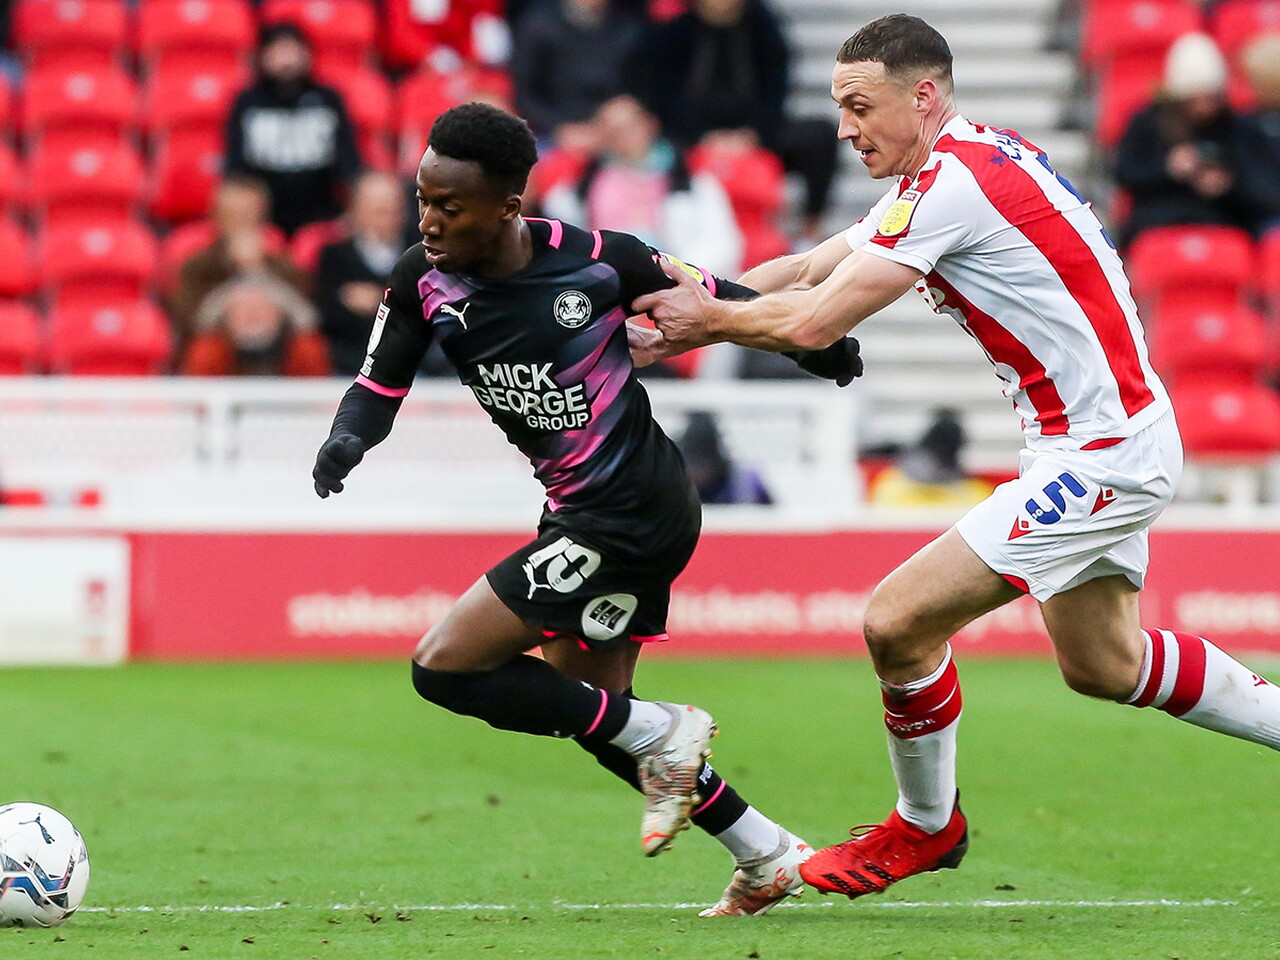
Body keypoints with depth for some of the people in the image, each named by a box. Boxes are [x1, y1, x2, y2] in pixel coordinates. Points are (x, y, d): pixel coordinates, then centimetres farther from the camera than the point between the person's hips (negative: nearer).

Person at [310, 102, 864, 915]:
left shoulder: (595, 260, -19)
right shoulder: (425, 280, -6)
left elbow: (711, 297, -3)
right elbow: (382, 382, 1)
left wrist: (825, 349, 12)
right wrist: (347, 439, -23)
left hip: (630, 514, -8)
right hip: (579, 511, 8)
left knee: (444, 667, -12)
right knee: (594, 708, 17)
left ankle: (659, 738, -1)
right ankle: (768, 857, 30)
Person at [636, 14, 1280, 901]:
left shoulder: (951, 183, -20)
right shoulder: (976, 161, 11)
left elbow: (815, 323, -21)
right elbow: (810, 269, 13)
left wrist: (711, 317, -4)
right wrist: (694, 310, 1)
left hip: (1100, 453, -11)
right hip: (1112, 438, 11)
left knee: (897, 620, -8)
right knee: (1100, 663, 23)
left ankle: (925, 827, 13)